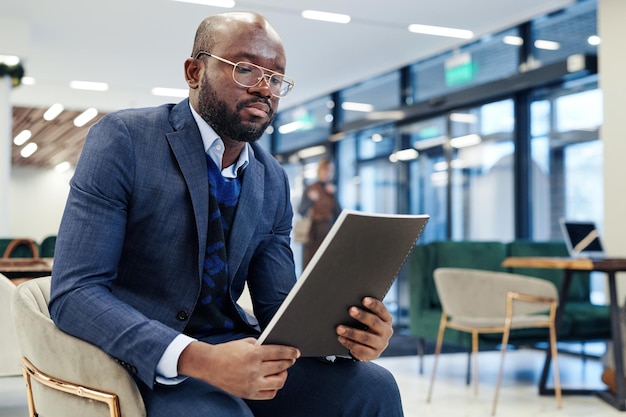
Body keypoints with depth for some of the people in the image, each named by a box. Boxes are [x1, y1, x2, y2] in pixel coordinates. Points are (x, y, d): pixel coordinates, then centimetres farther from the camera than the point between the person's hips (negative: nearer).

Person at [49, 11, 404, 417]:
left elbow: (277, 306, 8)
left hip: (231, 346, 6)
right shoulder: (123, 139, -11)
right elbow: (74, 292, -19)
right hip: (140, 358, -5)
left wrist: (342, 330, -17)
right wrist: (196, 358, -33)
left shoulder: (273, 182, 6)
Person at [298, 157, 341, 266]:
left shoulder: (332, 189, 11)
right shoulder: (311, 189, 2)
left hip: (328, 232, 3)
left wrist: (333, 195, -4)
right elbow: (301, 211, -4)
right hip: (313, 232, -3)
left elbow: (339, 213, 4)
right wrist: (310, 199, -21)